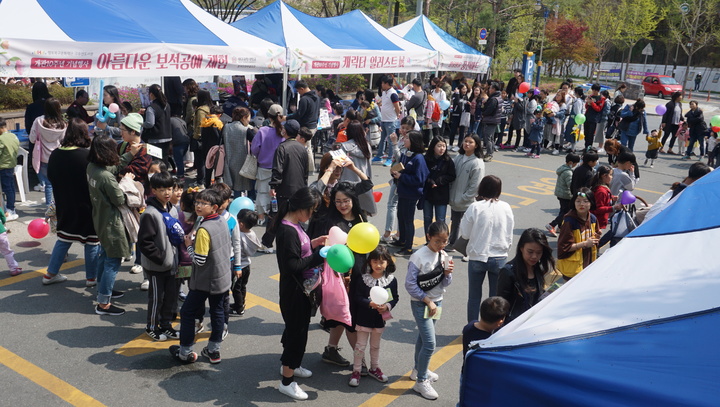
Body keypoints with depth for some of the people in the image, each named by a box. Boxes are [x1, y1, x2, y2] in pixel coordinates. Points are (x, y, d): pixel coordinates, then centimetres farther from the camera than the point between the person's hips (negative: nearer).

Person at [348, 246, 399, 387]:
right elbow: (357, 297, -13)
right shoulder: (363, 279, -12)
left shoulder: (391, 280, -7)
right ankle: (356, 371, 19)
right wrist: (370, 303, -28)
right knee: (360, 345, 6)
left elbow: (395, 297, -2)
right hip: (364, 318, -2)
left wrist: (387, 306, -20)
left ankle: (374, 368, 38)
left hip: (380, 319, 2)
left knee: (375, 345, 20)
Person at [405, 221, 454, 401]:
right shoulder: (419, 256, -19)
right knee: (429, 343, -9)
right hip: (421, 304, -6)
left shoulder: (444, 256, -1)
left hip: (436, 302, 6)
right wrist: (428, 301, -15)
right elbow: (410, 284, -17)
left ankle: (418, 370, 41)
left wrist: (447, 274, -16)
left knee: (423, 337, 22)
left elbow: (444, 284, 5)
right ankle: (421, 381, 7)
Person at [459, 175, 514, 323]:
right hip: (499, 258, 2)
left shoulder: (475, 208, -13)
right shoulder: (506, 208, -5)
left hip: (477, 257, -2)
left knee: (474, 297, 13)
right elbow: (509, 236, 4)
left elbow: (465, 234, -7)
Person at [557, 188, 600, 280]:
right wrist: (585, 244, -20)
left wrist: (596, 239, -3)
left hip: (588, 263, 6)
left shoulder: (592, 219, 2)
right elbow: (564, 247, -20)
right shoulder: (569, 221, -19)